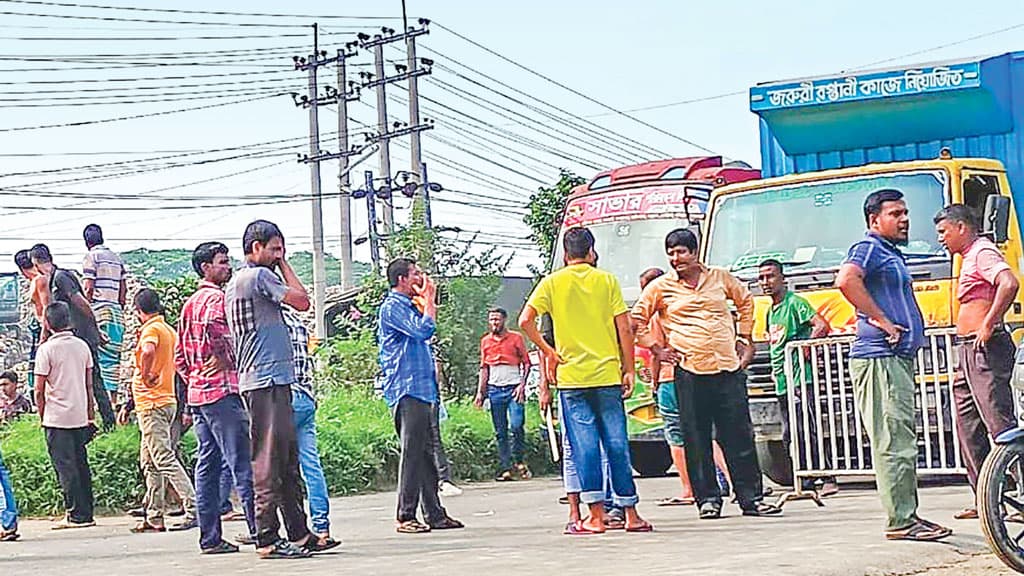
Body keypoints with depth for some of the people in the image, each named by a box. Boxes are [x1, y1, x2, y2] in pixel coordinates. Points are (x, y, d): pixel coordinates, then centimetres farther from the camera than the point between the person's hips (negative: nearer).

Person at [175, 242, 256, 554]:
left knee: (207, 463, 9)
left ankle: (210, 537, 9)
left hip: (196, 391, 9)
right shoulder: (216, 297, -8)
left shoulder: (189, 303, 20)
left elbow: (179, 357, 22)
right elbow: (214, 327, -29)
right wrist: (224, 361, -16)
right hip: (222, 388, -9)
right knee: (241, 462, -7)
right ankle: (259, 530, -7)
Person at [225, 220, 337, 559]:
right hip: (267, 381, -10)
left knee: (288, 462, 12)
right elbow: (302, 301, -7)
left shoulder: (235, 284, 21)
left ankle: (299, 534, 15)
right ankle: (268, 539, -8)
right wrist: (284, 265, 2)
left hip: (273, 382, 10)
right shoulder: (259, 276, -9)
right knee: (269, 463, -9)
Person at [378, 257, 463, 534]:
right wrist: (429, 298, -10)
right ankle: (405, 517, -8)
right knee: (412, 453, -10)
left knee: (425, 454, 10)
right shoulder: (392, 307, -9)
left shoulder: (408, 306, 21)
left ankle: (434, 513, 14)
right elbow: (424, 329, -20)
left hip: (421, 391, 10)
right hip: (407, 390, -10)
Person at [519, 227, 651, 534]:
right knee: (617, 444, 5)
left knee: (584, 446, 0)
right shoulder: (607, 281, 4)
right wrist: (628, 370, 7)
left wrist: (549, 353, 2)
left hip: (571, 376, -1)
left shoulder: (552, 283, 3)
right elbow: (624, 329, 1)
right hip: (607, 375, 1)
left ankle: (596, 515, -4)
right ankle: (630, 514, 9)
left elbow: (525, 320, -7)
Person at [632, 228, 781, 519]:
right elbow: (637, 319, 13)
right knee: (697, 440, 0)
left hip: (729, 367, 1)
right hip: (689, 372, -1)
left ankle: (751, 497, 6)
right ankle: (708, 498, 8)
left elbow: (746, 301, 27)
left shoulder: (720, 277, 11)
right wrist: (656, 348, 6)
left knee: (739, 436, 1)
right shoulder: (661, 287, 6)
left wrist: (743, 337, 19)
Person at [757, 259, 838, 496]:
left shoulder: (794, 302, -7)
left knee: (806, 430, -14)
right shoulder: (771, 311, 19)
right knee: (789, 436, 8)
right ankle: (806, 482, 12)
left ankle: (828, 479, -13)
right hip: (782, 382, 9)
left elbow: (821, 326, -20)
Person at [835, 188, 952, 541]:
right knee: (894, 442, -12)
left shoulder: (891, 254, 23)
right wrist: (883, 321, -23)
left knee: (902, 442, 11)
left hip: (898, 357, 11)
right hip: (879, 357, -11)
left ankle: (907, 516, 15)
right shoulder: (869, 248, -7)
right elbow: (846, 280, -28)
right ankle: (900, 521, -13)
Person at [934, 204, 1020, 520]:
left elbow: (1010, 284, -27)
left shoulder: (983, 252, -8)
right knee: (970, 429, 9)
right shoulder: (969, 258, 23)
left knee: (1000, 423, -14)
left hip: (986, 349, -11)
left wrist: (988, 326, -25)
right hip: (969, 352, 11)